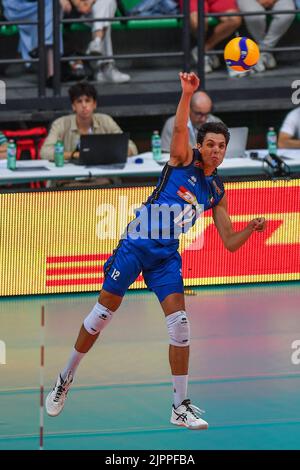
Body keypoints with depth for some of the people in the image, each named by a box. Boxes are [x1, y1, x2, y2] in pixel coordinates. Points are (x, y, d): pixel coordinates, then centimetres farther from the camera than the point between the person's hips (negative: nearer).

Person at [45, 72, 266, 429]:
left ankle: (180, 406, -2)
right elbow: (180, 129, -24)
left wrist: (252, 228, -9)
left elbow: (229, 242, 12)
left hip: (167, 256, 4)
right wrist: (187, 94, -42)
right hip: (136, 244, -4)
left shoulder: (217, 192, 10)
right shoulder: (183, 160, -3)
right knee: (103, 312, 2)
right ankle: (66, 378, 21)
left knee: (179, 323, -9)